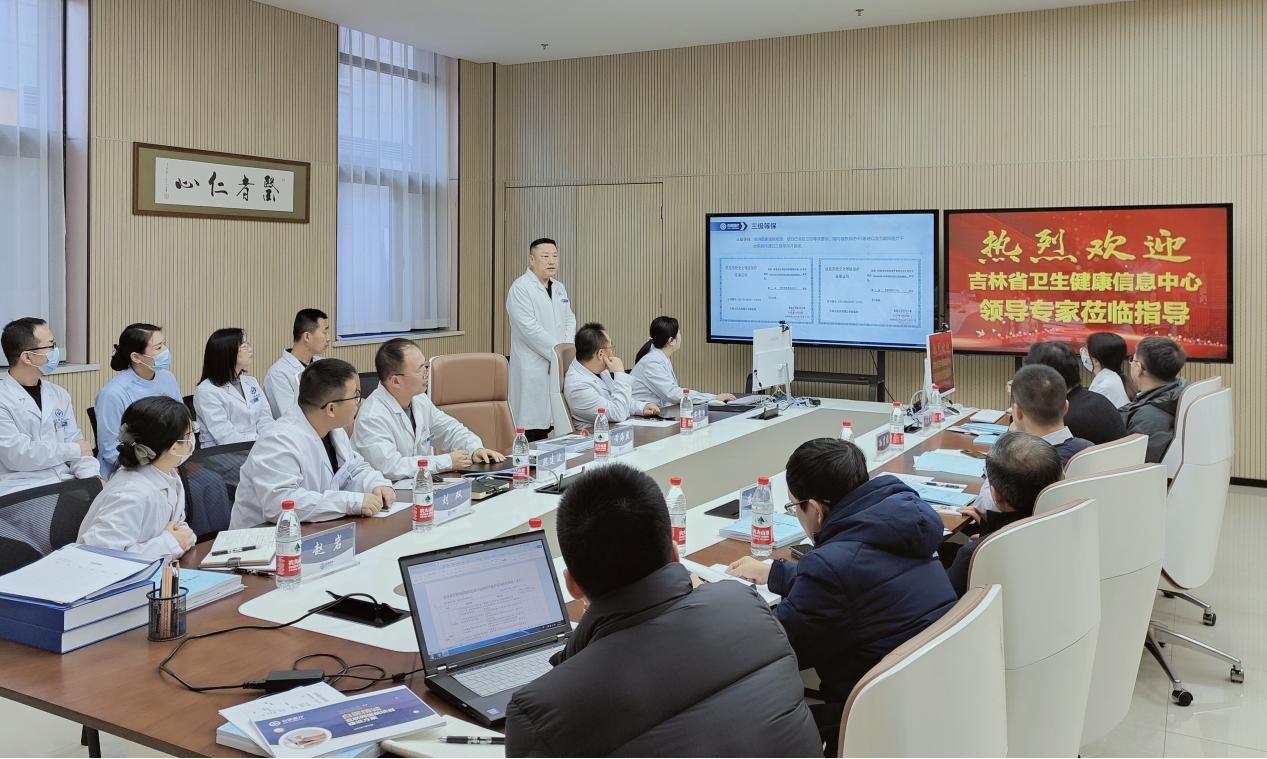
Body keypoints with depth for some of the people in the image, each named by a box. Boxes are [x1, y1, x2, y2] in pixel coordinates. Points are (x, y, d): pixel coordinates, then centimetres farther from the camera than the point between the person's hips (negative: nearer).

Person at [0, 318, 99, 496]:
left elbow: (75, 442, 11)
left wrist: (91, 475, -9)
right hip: (21, 490, -6)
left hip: (66, 483, 6)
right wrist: (74, 450, -5)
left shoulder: (59, 394, 15)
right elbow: (16, 455, -14)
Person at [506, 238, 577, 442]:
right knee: (534, 428, -7)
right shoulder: (520, 288, -8)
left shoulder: (559, 288, 18)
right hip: (533, 369, -7)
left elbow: (569, 319, 17)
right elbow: (530, 328, -16)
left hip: (560, 366, 7)